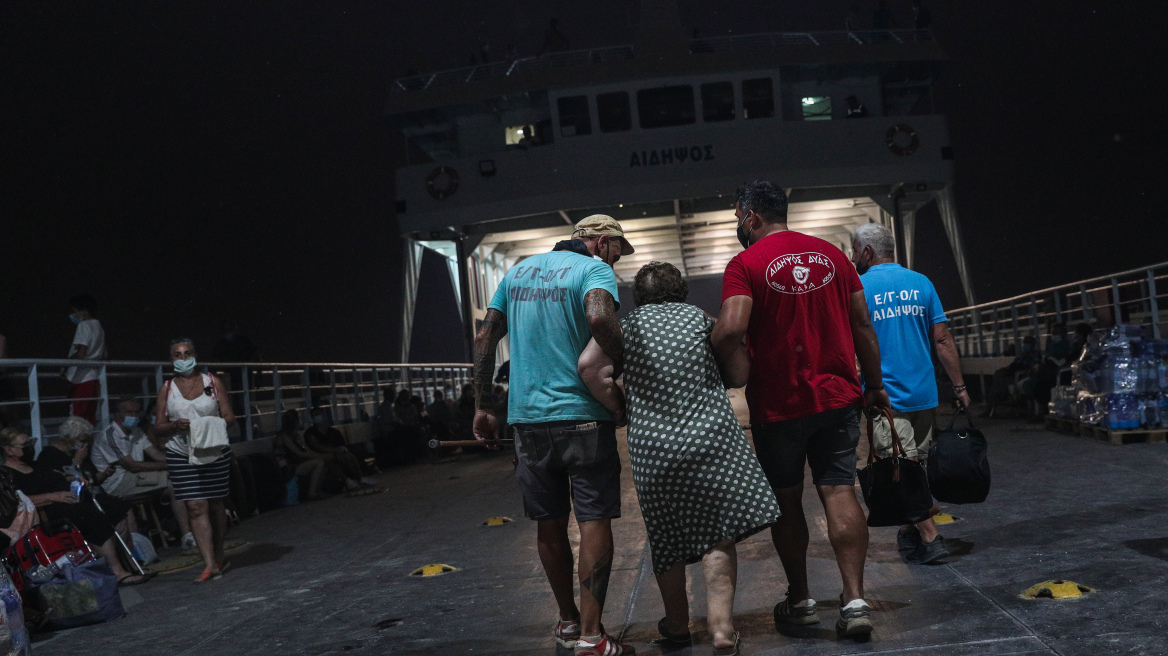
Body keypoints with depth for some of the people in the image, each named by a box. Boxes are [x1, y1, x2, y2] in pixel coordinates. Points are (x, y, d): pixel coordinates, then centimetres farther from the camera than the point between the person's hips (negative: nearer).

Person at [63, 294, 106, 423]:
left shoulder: (84, 326, -10)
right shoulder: (98, 326, 16)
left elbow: (80, 353, -19)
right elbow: (103, 355, 19)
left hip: (81, 379, -9)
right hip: (93, 377, 9)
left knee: (77, 418, -9)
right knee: (90, 419, 9)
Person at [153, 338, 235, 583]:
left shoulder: (213, 383, 5)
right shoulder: (167, 389, 7)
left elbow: (229, 417, 4)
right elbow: (158, 428, 6)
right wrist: (175, 425, -15)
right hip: (181, 455, 0)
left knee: (215, 505, 8)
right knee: (196, 507, -9)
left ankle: (218, 556, 26)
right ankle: (210, 565, -10)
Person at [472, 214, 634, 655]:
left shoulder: (519, 271, 17)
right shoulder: (595, 270, -3)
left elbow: (485, 337, 14)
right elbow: (599, 318, -26)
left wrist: (482, 406, 15)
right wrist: (623, 364, -11)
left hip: (526, 417, 6)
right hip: (581, 415, -6)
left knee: (550, 525, 13)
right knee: (594, 521, -2)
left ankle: (568, 620, 27)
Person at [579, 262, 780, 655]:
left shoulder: (627, 326, 6)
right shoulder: (703, 319, 7)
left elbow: (588, 366, -9)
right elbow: (740, 375, 4)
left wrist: (620, 409, 2)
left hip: (650, 444, 1)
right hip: (711, 437, -1)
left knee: (667, 538, 15)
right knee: (718, 535, 4)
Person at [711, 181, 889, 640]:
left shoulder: (746, 264, -9)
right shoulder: (831, 254, 7)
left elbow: (731, 330, -24)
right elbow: (862, 324, 8)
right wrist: (874, 384, 16)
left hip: (778, 403, -3)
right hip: (838, 395, 4)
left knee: (785, 499, 11)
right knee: (839, 491, 4)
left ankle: (800, 601, 21)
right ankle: (854, 600, -4)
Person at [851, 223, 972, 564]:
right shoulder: (921, 283, 7)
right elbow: (942, 340, 5)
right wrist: (959, 387, 8)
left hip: (884, 397, -5)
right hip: (924, 393, 5)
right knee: (914, 465, 16)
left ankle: (930, 538, -8)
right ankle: (908, 533, 25)